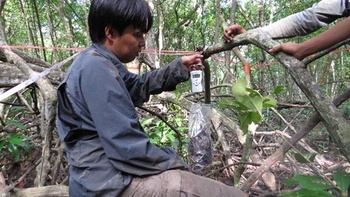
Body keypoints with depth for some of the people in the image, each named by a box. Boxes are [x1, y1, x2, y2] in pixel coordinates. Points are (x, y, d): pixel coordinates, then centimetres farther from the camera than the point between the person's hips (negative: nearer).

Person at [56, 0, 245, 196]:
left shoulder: (100, 62, 11)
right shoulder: (96, 69, -20)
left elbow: (140, 86, 23)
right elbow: (127, 147, -25)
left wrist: (179, 67, 13)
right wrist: (173, 162, -11)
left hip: (109, 169, 10)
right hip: (109, 181, -10)